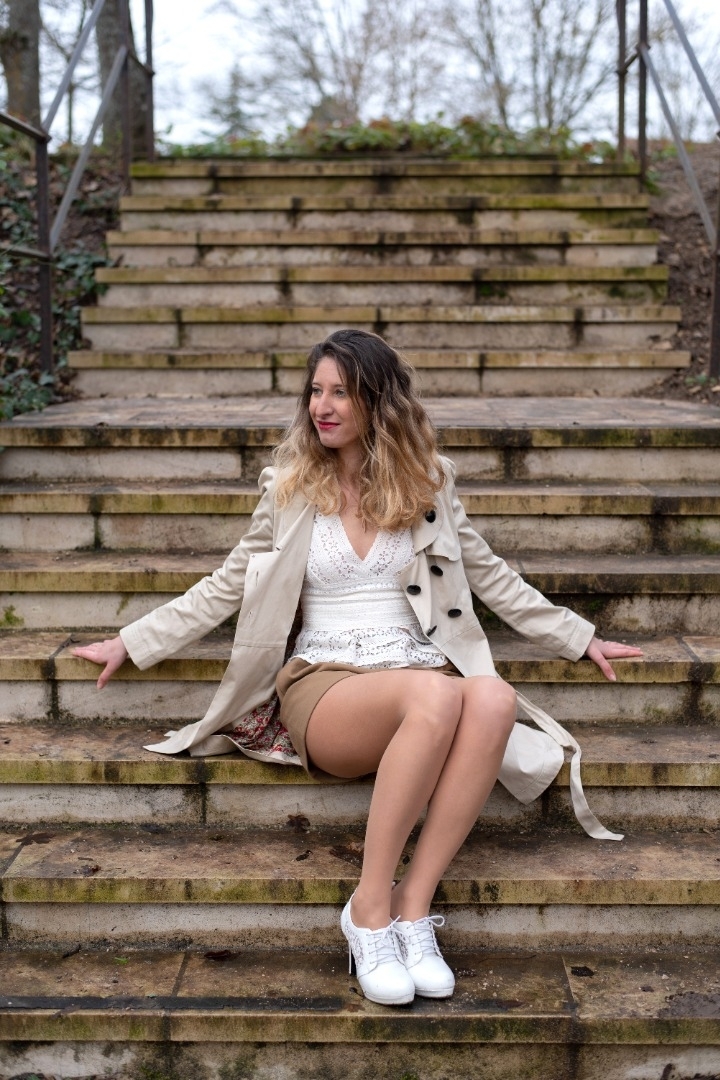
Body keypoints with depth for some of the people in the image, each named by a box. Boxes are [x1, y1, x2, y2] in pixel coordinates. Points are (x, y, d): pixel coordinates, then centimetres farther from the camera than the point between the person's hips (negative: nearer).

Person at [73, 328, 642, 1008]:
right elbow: (225, 588, 15)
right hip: (324, 684, -2)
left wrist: (580, 639, 20)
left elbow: (491, 577, 20)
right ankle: (370, 907, -24)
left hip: (420, 669, 2)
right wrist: (131, 644, 11)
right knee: (437, 696, -37)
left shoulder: (426, 484, 12)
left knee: (494, 698, -35)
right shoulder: (289, 488, 10)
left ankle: (412, 907, -27)